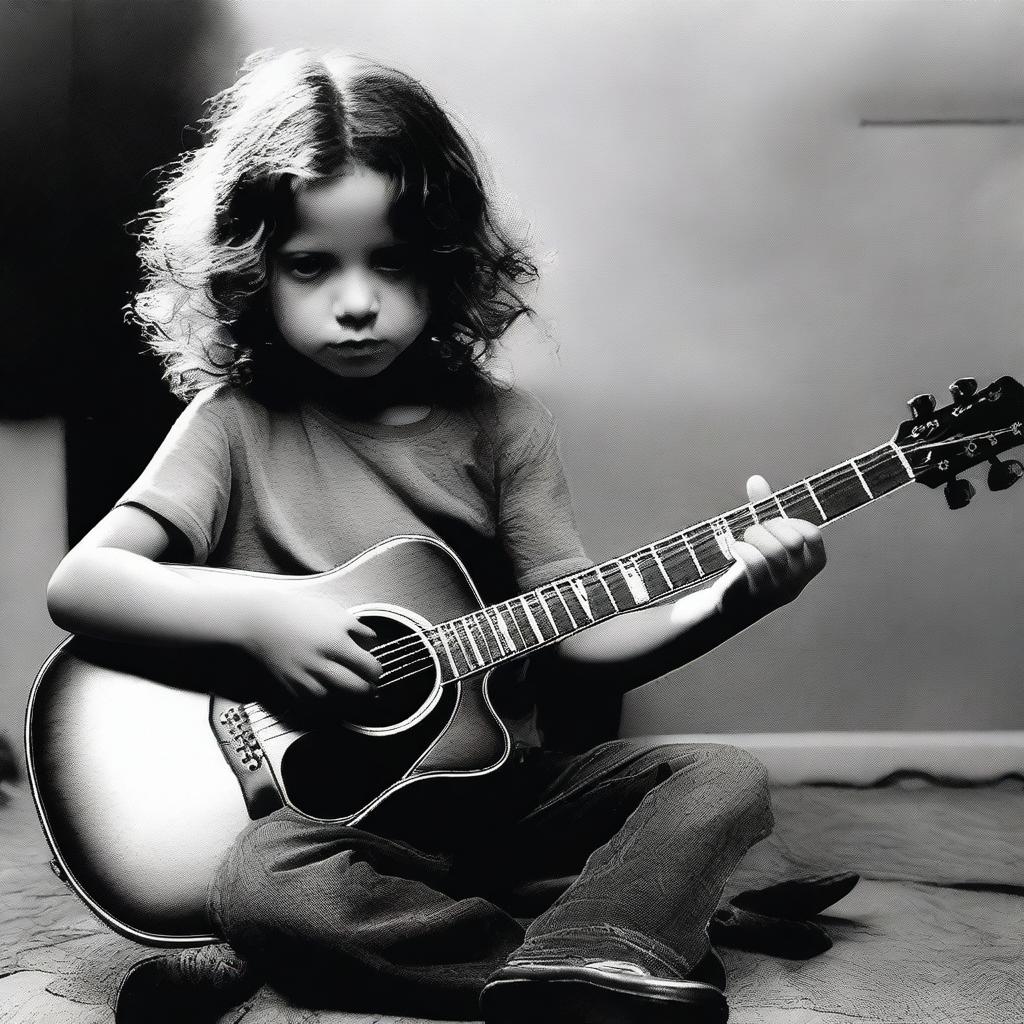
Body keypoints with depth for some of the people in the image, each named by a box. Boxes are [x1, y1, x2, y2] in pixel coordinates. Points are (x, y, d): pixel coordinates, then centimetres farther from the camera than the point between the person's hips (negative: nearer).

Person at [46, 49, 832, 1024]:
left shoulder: (498, 424, 4)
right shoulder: (239, 421, -2)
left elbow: (577, 632, -1)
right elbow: (78, 582, -9)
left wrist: (726, 600, -18)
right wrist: (254, 611, -23)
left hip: (500, 781, 3)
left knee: (723, 779, -14)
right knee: (261, 888, -34)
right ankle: (634, 935, -27)